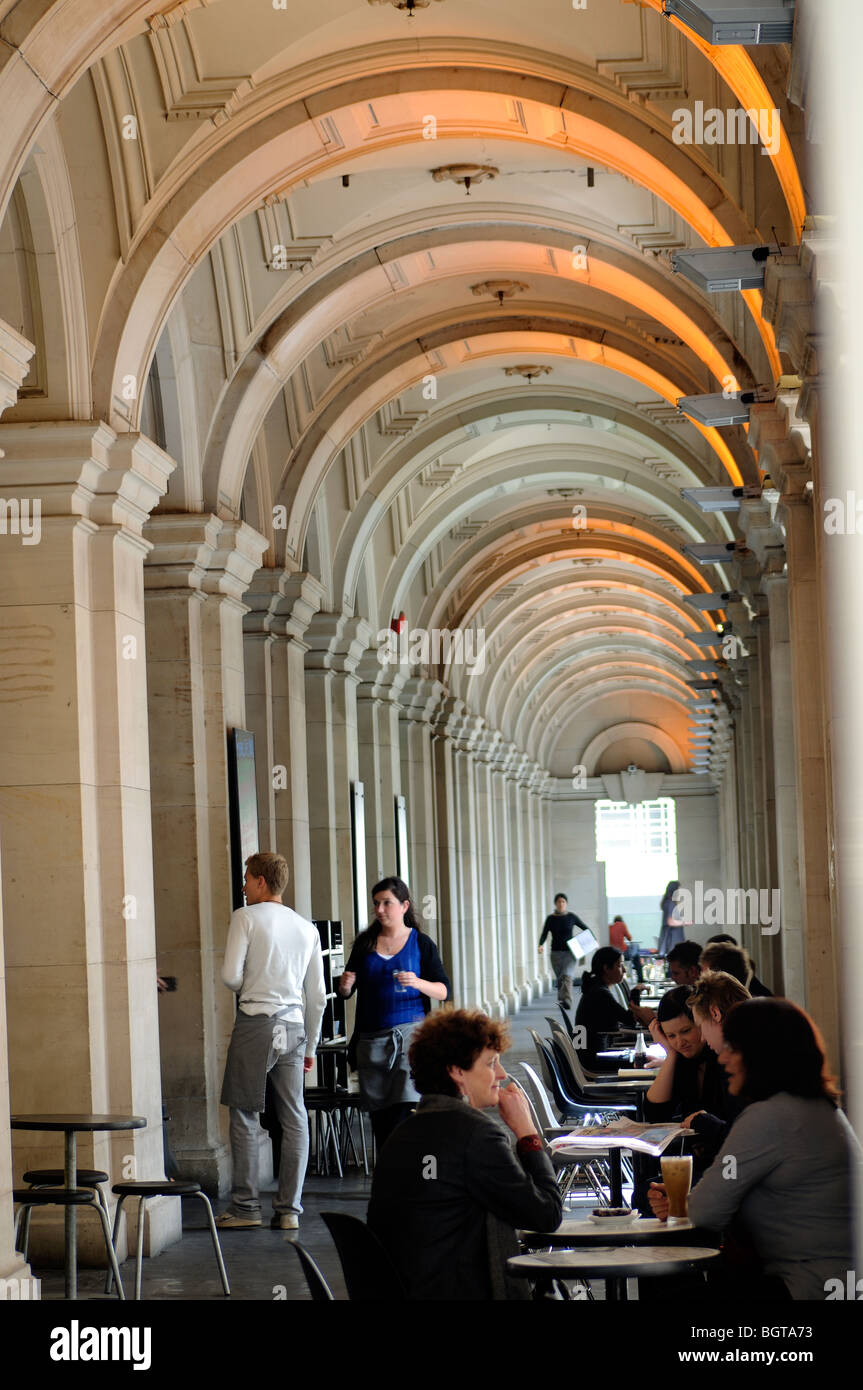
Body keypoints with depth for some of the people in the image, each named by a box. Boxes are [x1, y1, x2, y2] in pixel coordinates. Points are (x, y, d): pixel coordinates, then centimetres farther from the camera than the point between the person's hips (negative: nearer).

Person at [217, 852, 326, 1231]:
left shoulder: (245, 917, -2)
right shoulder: (307, 928, 13)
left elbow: (231, 976, -10)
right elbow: (318, 995, 13)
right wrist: (310, 1046, 21)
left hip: (256, 1022, -5)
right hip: (294, 1027, 5)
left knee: (245, 1115, 1)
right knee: (294, 1118, 6)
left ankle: (245, 1207, 2)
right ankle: (289, 1209, 6)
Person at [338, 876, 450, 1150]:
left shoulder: (420, 943, 3)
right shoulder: (365, 944, 11)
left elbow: (444, 991, 2)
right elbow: (346, 992, 15)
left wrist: (418, 983, -17)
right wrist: (345, 985, -9)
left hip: (410, 1033, -3)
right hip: (372, 1039, 3)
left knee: (403, 1112, -15)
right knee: (379, 1118, 4)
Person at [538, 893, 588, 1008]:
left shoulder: (571, 917, 2)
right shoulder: (550, 918, 3)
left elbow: (585, 928, 11)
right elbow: (544, 934, -1)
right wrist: (540, 945, -20)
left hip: (570, 952, -2)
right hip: (556, 952, 2)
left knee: (567, 976, -19)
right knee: (559, 978, 9)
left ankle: (567, 1001, -30)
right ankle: (561, 999, 24)